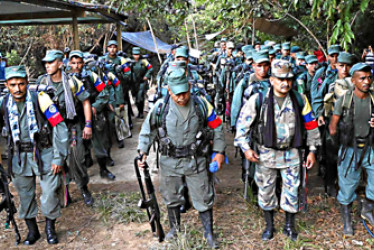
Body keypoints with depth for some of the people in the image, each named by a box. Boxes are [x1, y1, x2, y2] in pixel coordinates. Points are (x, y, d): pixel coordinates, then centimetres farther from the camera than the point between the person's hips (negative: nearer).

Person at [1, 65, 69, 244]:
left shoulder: (40, 99, -16)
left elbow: (60, 128, -14)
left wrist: (59, 158, -13)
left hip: (44, 153, -3)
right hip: (19, 156, 3)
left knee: (50, 193, -3)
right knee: (24, 195, 12)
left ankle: (50, 228, 22)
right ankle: (32, 231, 31)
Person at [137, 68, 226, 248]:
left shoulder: (201, 104, -9)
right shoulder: (161, 106, -10)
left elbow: (216, 127, 1)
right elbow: (147, 130, 1)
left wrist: (219, 152, -1)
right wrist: (143, 153, -8)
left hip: (196, 161, -1)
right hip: (170, 161, 1)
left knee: (203, 198, 8)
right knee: (171, 197, 18)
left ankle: (209, 233, 28)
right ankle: (174, 227, 43)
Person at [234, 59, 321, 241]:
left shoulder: (300, 100, -3)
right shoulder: (258, 100, -10)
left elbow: (311, 125, 6)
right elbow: (243, 123, -3)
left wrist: (312, 150, 5)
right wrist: (246, 148, -8)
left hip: (291, 153, 1)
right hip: (265, 153, -1)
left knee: (291, 191, 8)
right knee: (266, 190, 11)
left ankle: (289, 226, 31)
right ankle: (269, 226, 32)